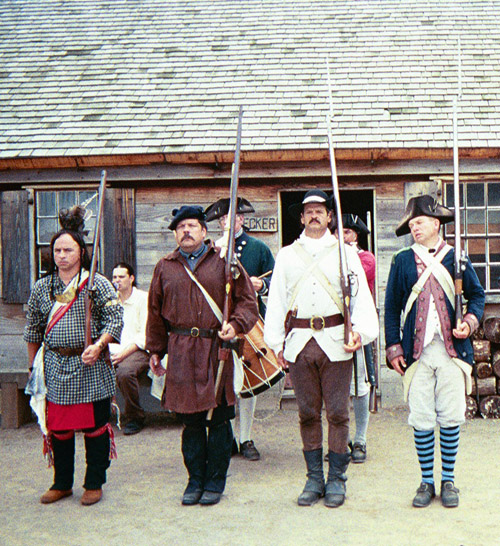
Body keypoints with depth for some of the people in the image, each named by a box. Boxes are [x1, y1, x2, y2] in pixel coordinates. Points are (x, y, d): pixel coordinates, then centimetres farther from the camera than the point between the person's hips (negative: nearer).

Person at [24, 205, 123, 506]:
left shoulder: (98, 284, -3)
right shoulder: (42, 287, 9)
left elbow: (115, 318, -7)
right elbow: (34, 328, 16)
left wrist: (98, 345, -21)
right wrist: (33, 364, 16)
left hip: (91, 369, -3)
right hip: (55, 368, 4)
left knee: (95, 427, 5)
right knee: (58, 427, 11)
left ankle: (95, 484, 21)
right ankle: (62, 483, 28)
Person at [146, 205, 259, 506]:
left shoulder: (223, 261, 4)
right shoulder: (165, 267, 12)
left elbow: (247, 300, 4)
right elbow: (156, 312, 17)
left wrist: (236, 325, -14)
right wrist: (155, 350, 16)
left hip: (216, 349, -2)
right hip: (180, 353, 2)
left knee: (218, 419, 3)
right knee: (189, 419, 8)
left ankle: (215, 481, 17)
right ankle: (196, 480, 22)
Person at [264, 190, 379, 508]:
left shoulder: (346, 253, 11)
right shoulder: (287, 255, 16)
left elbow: (361, 294, 3)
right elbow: (276, 299, 14)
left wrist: (360, 330, -12)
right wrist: (276, 342, 7)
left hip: (335, 341, -1)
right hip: (299, 342, 2)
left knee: (338, 412, 0)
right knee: (308, 413, 6)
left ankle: (336, 478, 13)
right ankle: (314, 478, 17)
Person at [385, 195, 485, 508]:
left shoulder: (456, 258, 8)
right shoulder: (402, 261, 9)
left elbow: (477, 294, 15)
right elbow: (392, 307, 9)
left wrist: (470, 322, -4)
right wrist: (394, 347, 3)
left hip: (453, 350, 0)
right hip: (416, 351, 0)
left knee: (451, 419, 4)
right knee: (421, 421, 2)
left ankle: (448, 481, 18)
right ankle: (427, 481, 17)